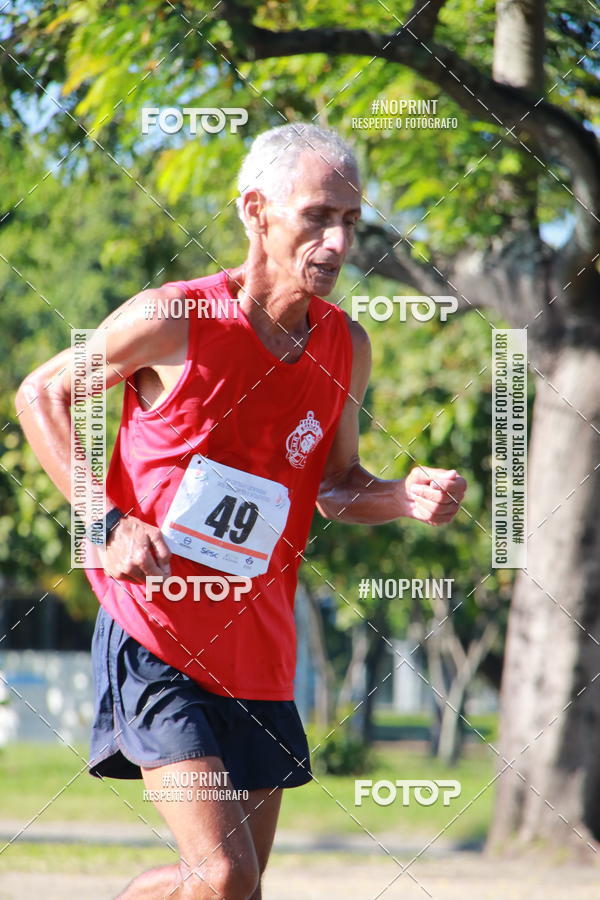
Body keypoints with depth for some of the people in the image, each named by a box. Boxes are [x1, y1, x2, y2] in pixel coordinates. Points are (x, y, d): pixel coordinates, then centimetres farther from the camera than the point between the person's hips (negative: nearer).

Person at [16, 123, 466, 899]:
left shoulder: (346, 348, 4)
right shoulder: (173, 322, -13)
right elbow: (41, 393, 0)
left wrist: (405, 500, -5)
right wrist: (107, 522, -11)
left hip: (259, 654, 6)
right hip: (157, 640, -6)